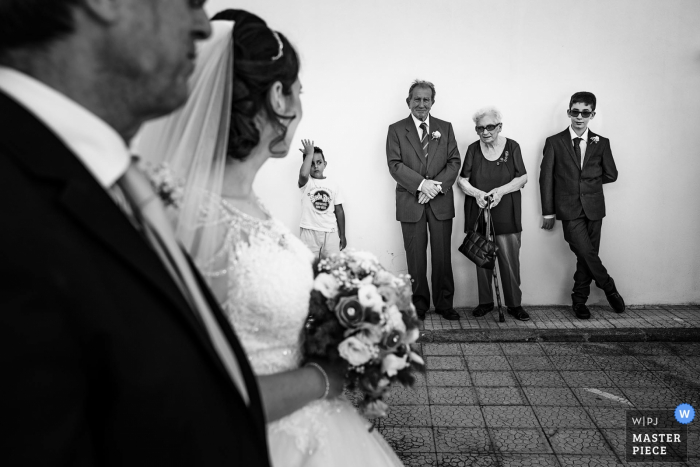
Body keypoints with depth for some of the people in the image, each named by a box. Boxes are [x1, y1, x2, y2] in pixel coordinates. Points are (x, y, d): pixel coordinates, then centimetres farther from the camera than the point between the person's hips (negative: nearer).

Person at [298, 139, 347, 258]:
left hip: (330, 232, 2)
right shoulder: (306, 183, -2)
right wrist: (309, 154, -17)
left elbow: (339, 210, 9)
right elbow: (303, 174, -29)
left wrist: (342, 235, 9)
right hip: (309, 232, -2)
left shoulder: (333, 184, 6)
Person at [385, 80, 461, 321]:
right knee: (416, 257, 4)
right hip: (411, 202, -1)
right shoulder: (396, 129, 5)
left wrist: (438, 185, -12)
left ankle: (444, 303, 17)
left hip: (441, 201, 2)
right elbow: (394, 164, -5)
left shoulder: (445, 127, 12)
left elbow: (454, 162, 5)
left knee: (442, 255, 5)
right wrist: (421, 183, -16)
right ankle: (419, 304, 17)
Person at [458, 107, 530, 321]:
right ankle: (485, 302, 18)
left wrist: (501, 190, -15)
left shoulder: (512, 147, 2)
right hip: (478, 214, 1)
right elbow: (462, 180, 4)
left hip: (506, 214, -1)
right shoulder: (473, 149, 5)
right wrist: (476, 193, -16)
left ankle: (514, 304, 10)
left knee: (510, 259, -2)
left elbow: (523, 178, 1)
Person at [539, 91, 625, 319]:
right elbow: (546, 178, 2)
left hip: (593, 208, 3)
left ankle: (579, 301, 19)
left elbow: (611, 175, 14)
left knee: (586, 257, 4)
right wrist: (548, 212, 1)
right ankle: (610, 289, 12)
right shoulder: (554, 142, 2)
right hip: (570, 209, -2)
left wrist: (588, 181, 7)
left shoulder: (601, 143, 8)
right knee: (587, 254, -13)